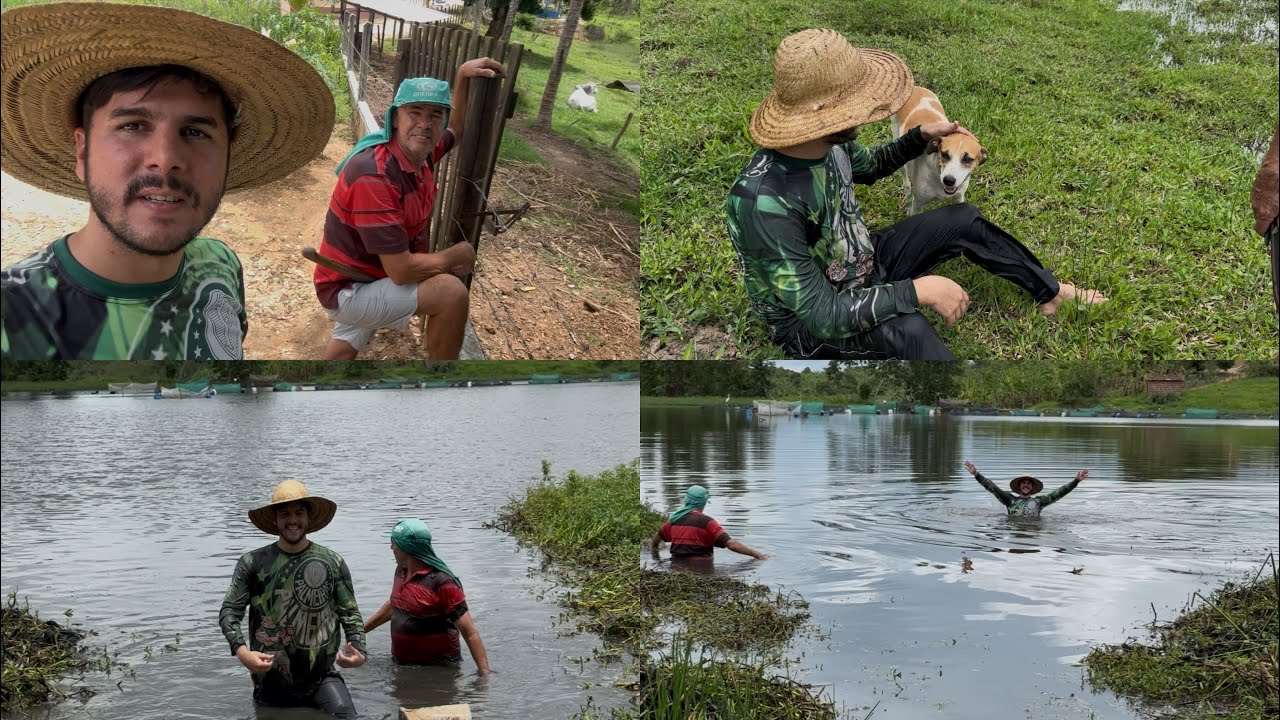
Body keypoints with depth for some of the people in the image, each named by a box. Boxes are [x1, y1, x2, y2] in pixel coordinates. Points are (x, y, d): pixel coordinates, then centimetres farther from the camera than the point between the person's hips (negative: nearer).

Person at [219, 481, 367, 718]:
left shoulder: (332, 563, 0)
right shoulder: (253, 563, -2)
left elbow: (350, 613, 2)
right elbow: (229, 611, -3)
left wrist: (358, 650, -15)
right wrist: (241, 651, -20)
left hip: (321, 675, -1)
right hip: (270, 678, 1)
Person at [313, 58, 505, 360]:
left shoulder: (419, 153, -5)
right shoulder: (374, 175, -32)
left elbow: (455, 131, 20)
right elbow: (401, 270, -33)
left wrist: (463, 76, 5)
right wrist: (460, 254, -17)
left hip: (364, 278, 9)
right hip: (348, 292, -9)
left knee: (346, 348, 29)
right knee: (450, 291, -22)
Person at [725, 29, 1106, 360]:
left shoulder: (828, 143, -12)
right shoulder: (766, 204, -39)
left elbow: (869, 165, 16)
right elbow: (822, 314, -37)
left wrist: (922, 136, 1)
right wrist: (918, 290, -33)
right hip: (813, 323, -9)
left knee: (962, 220, 10)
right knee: (906, 328, -38)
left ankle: (1050, 292, 28)